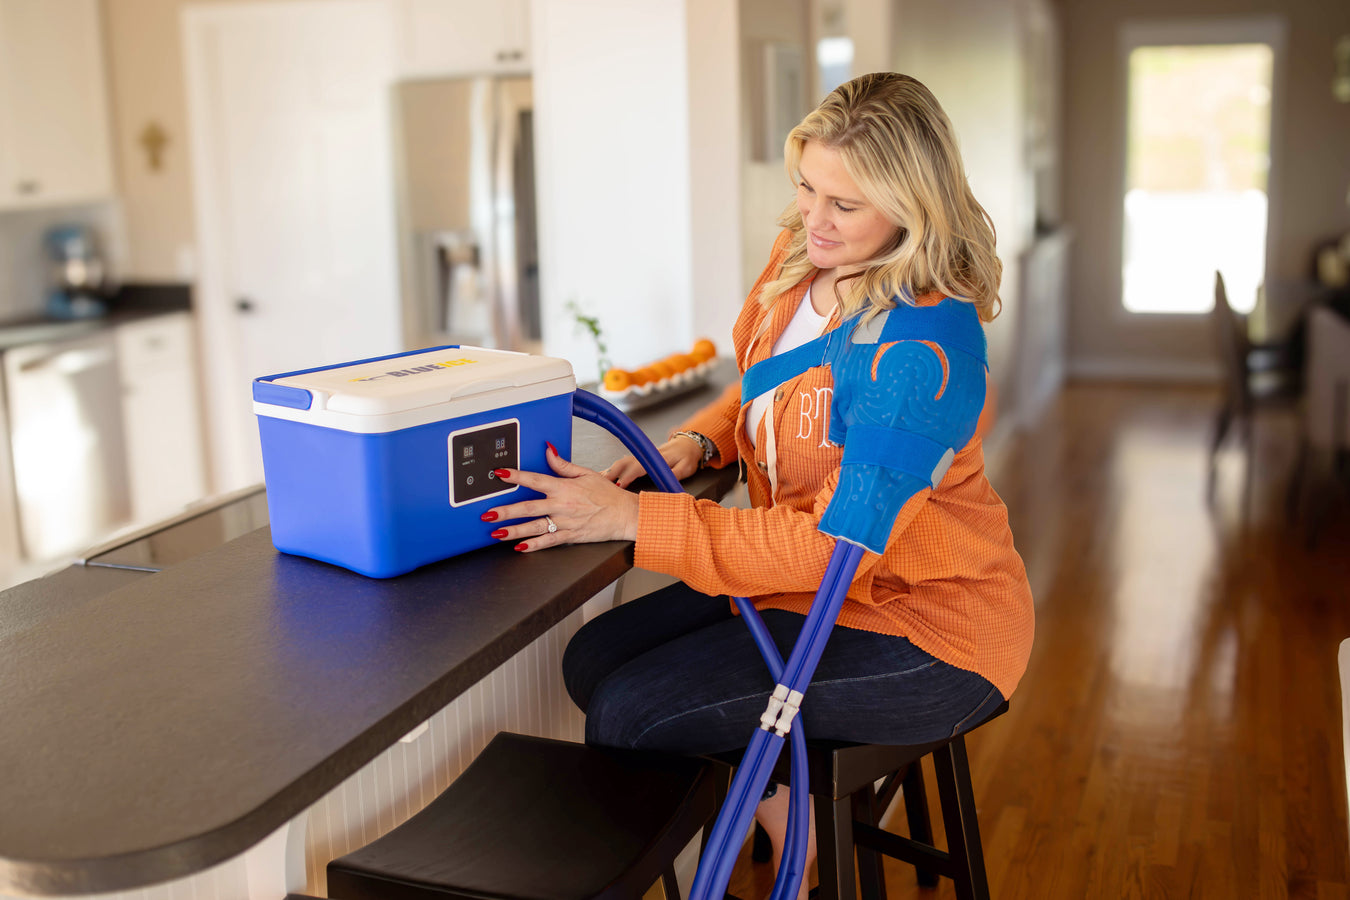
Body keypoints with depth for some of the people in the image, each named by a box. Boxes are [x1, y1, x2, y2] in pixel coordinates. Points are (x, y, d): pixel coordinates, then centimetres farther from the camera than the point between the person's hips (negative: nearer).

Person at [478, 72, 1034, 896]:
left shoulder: (926, 345, -26)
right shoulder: (798, 259, 0)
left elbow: (834, 542, -28)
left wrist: (631, 519, -30)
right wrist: (693, 443, -5)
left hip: (927, 629, -9)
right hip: (807, 580, 9)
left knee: (630, 715, -18)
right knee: (596, 659, -2)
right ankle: (786, 812, 9)